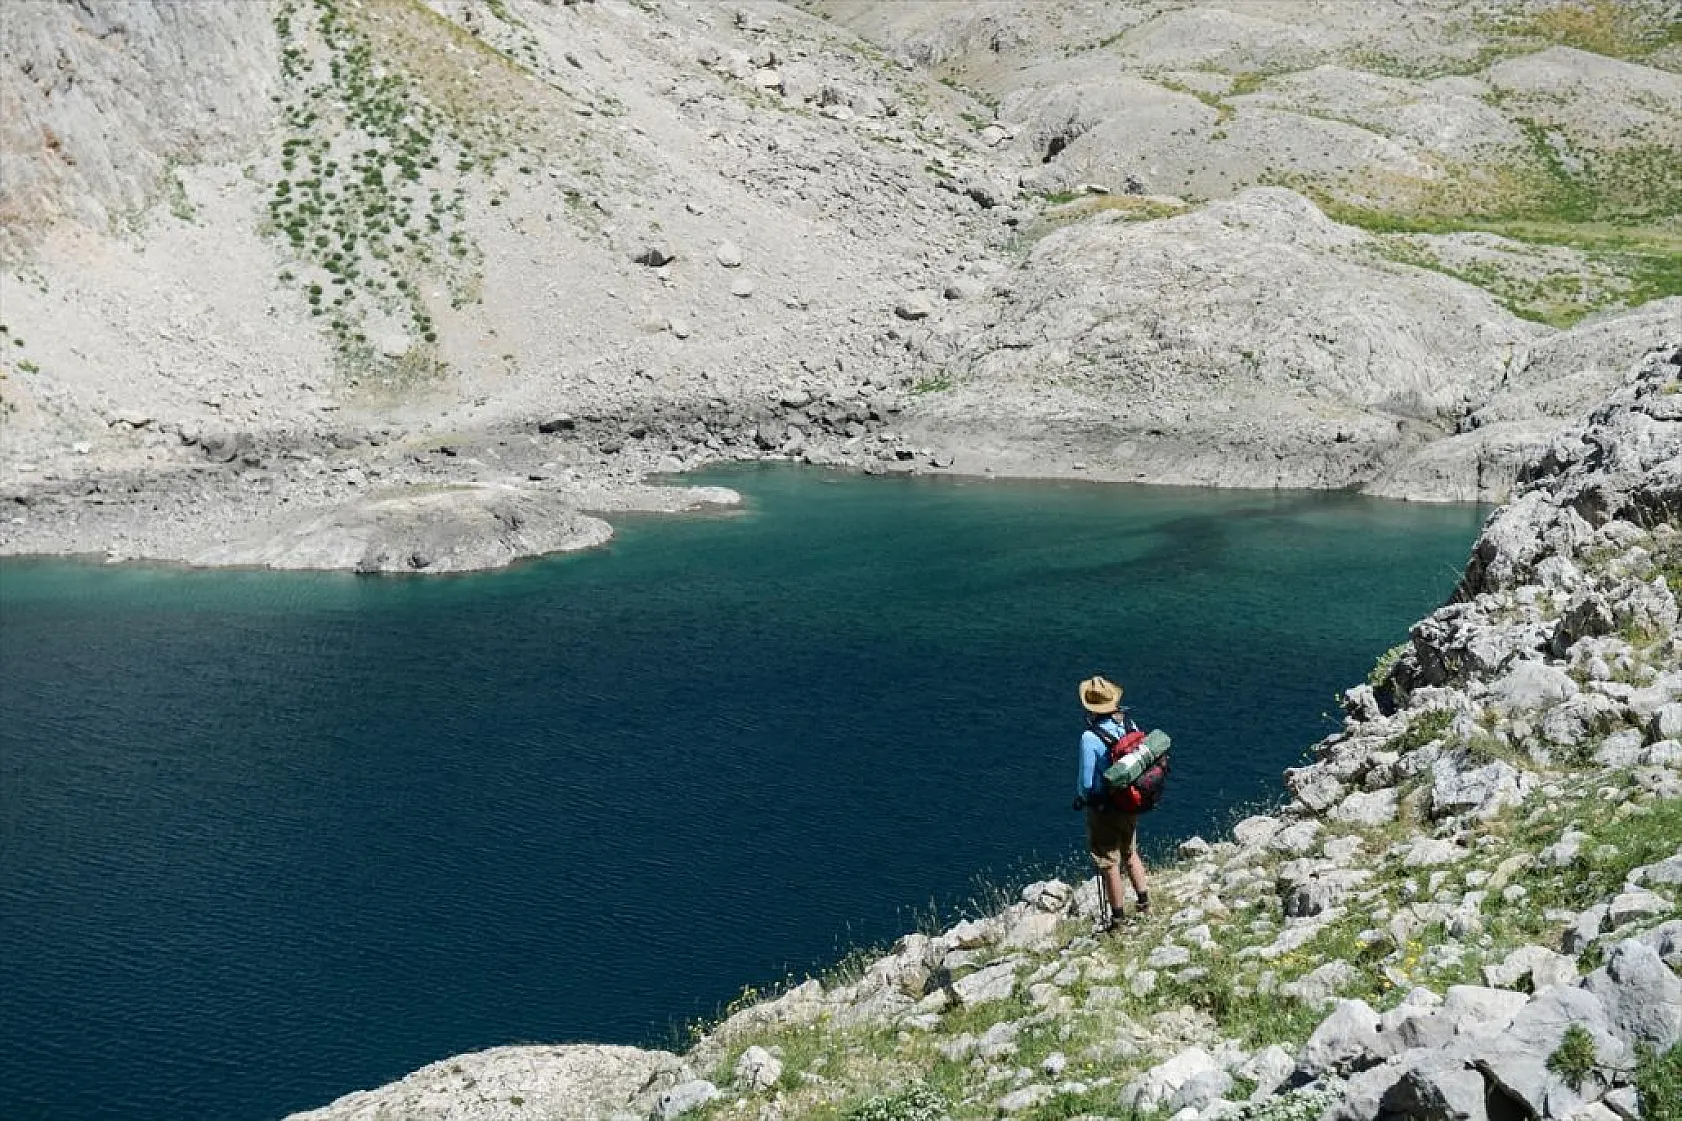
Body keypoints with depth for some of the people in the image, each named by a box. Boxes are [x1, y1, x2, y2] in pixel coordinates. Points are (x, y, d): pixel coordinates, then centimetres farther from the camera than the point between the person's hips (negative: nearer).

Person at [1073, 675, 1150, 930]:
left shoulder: (1090, 738, -26)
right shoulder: (1127, 724, -7)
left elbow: (1087, 782, -21)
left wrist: (1080, 798, 0)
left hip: (1103, 809, -6)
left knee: (1108, 862, 8)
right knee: (1130, 853, 26)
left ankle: (1118, 916, 18)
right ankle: (1144, 901, 33)